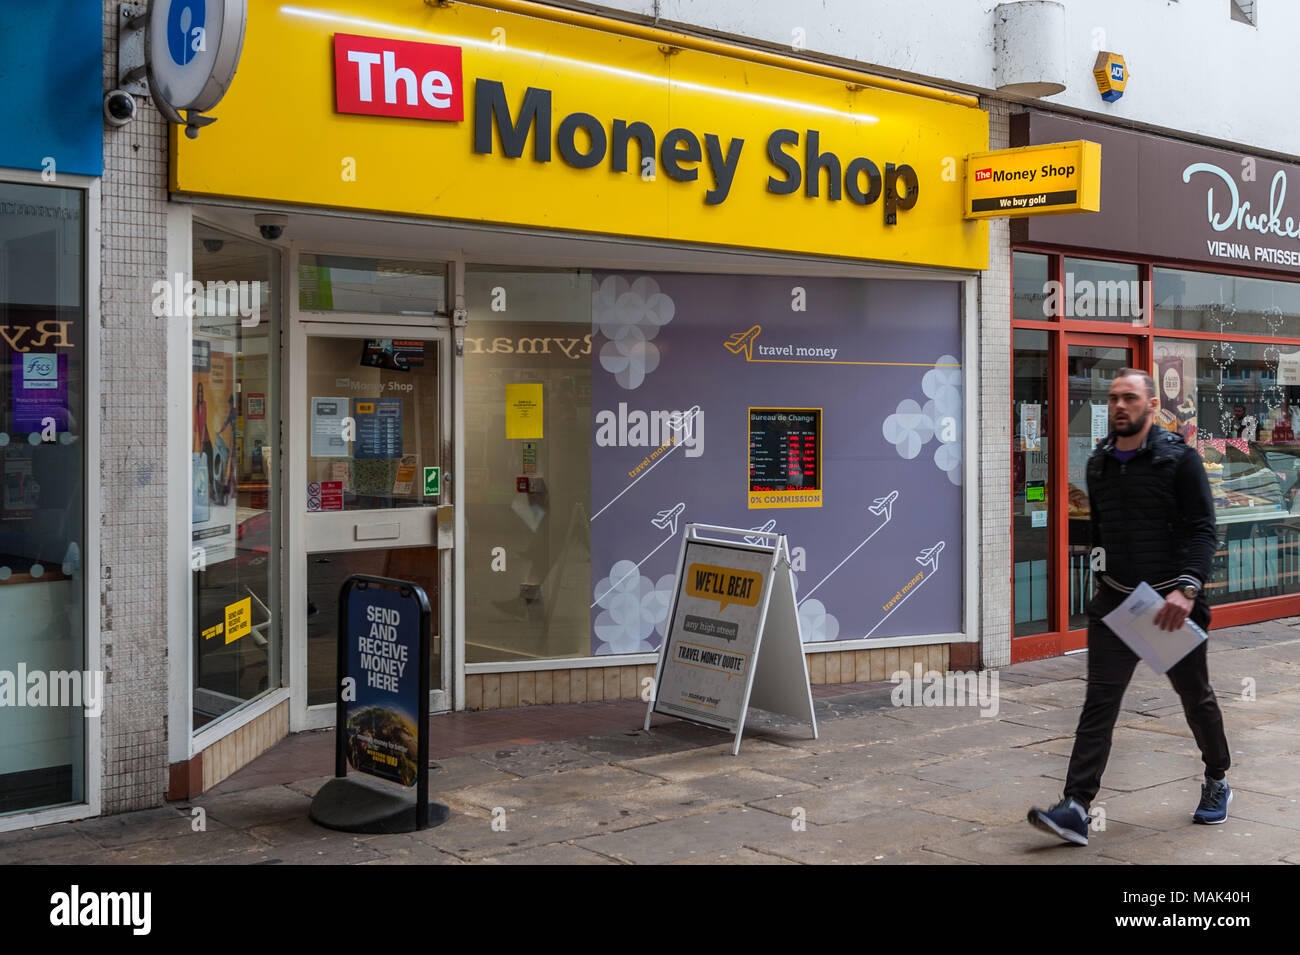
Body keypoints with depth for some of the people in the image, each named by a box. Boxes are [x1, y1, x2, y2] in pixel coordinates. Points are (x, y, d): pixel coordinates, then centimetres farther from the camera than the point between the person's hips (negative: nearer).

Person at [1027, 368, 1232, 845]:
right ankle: (1076, 808, -10)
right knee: (1099, 701, -5)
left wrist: (1186, 589, -25)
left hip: (1171, 601, -3)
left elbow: (1203, 531, -13)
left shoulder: (1179, 458, -7)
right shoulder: (1099, 463, 8)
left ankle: (1217, 783, 38)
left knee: (1196, 697, 13)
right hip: (1114, 601, 4)